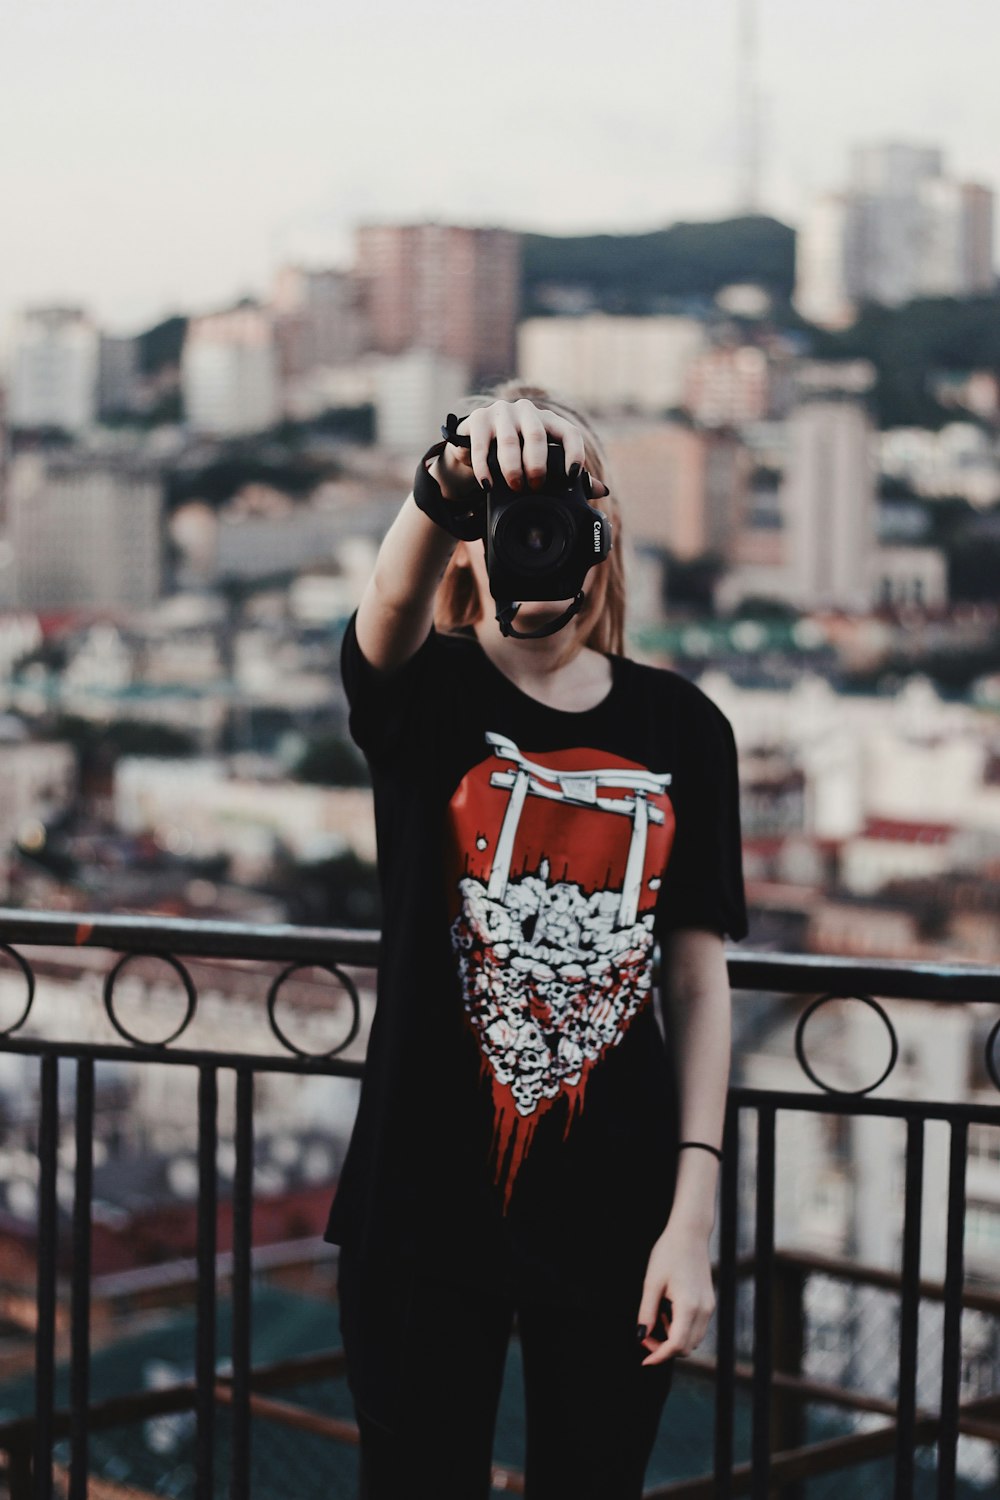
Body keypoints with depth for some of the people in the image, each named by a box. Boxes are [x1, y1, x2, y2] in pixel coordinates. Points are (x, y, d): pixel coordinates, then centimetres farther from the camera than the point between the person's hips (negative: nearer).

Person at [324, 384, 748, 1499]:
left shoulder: (680, 727, 2)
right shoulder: (424, 693, -4)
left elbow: (696, 978, 2)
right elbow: (394, 601, -29)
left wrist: (693, 1216, -5)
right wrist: (452, 475, -51)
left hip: (613, 1219, 2)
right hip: (425, 1209, -1)